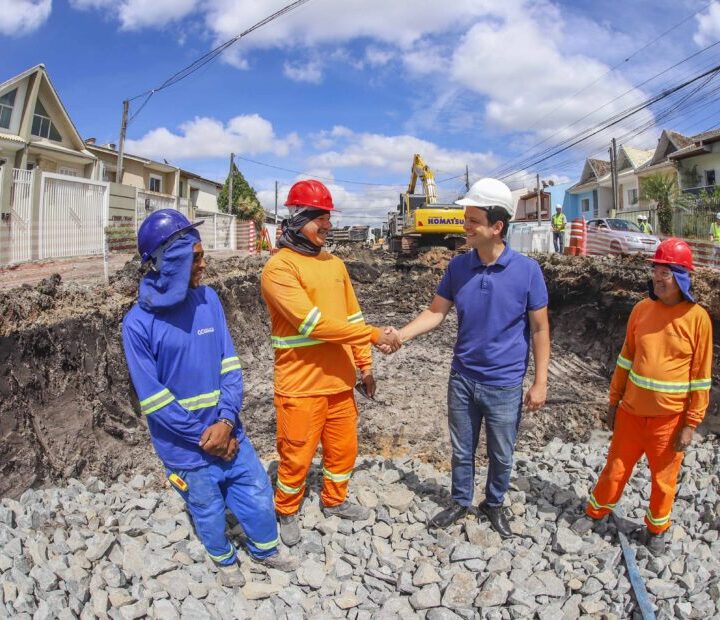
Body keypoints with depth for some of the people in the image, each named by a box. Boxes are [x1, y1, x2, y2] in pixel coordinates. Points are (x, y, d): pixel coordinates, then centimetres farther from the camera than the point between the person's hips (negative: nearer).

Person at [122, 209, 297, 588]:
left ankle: (265, 550, 46)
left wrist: (226, 421, -16)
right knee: (209, 512, 19)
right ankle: (225, 560, 49)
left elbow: (229, 365, -4)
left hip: (226, 432, 3)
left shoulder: (208, 299, -6)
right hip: (186, 446, -3)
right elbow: (154, 400, -16)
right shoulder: (138, 323, -18)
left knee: (259, 497, 16)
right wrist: (204, 436, -14)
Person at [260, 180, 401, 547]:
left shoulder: (335, 264, 8)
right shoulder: (278, 268, -16)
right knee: (296, 457, 10)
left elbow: (352, 316, 13)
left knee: (344, 448, 20)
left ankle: (334, 500, 46)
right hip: (301, 386, -6)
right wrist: (375, 335, -20)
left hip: (340, 381, 7)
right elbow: (314, 324, -25)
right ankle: (287, 512, 37)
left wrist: (364, 365, 11)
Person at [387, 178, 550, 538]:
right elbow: (435, 312, 1)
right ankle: (461, 502, 41)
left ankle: (494, 504, 42)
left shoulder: (527, 270, -13)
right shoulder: (458, 266, -4)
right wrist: (401, 335, -15)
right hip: (462, 379, 3)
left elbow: (540, 328, -7)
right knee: (462, 450, 18)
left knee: (501, 455, 16)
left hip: (504, 385, -2)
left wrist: (540, 383, -8)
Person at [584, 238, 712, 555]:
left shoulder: (697, 318, -12)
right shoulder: (641, 309, -2)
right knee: (615, 469, 15)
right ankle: (595, 513, 36)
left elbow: (701, 376, -7)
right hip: (631, 412, 2)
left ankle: (657, 528, 39)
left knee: (664, 479, 16)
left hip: (669, 418, -2)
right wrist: (613, 401, 8)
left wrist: (691, 424, -7)